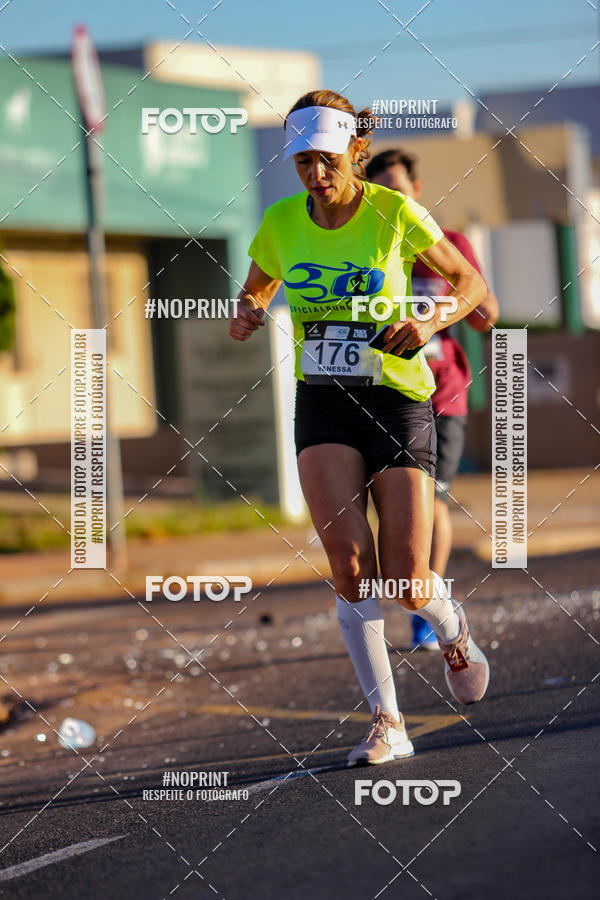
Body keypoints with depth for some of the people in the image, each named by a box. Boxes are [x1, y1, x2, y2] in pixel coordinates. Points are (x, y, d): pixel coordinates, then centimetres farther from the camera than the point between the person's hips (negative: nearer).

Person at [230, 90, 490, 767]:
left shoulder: (395, 213, -8)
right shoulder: (281, 222, 1)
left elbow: (470, 282, 3)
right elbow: (254, 292, 18)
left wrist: (431, 322, -17)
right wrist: (245, 316, -6)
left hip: (397, 398, -2)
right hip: (321, 405, 2)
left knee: (408, 582, -7)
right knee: (350, 564, -18)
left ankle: (453, 633, 31)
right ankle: (386, 723, -10)